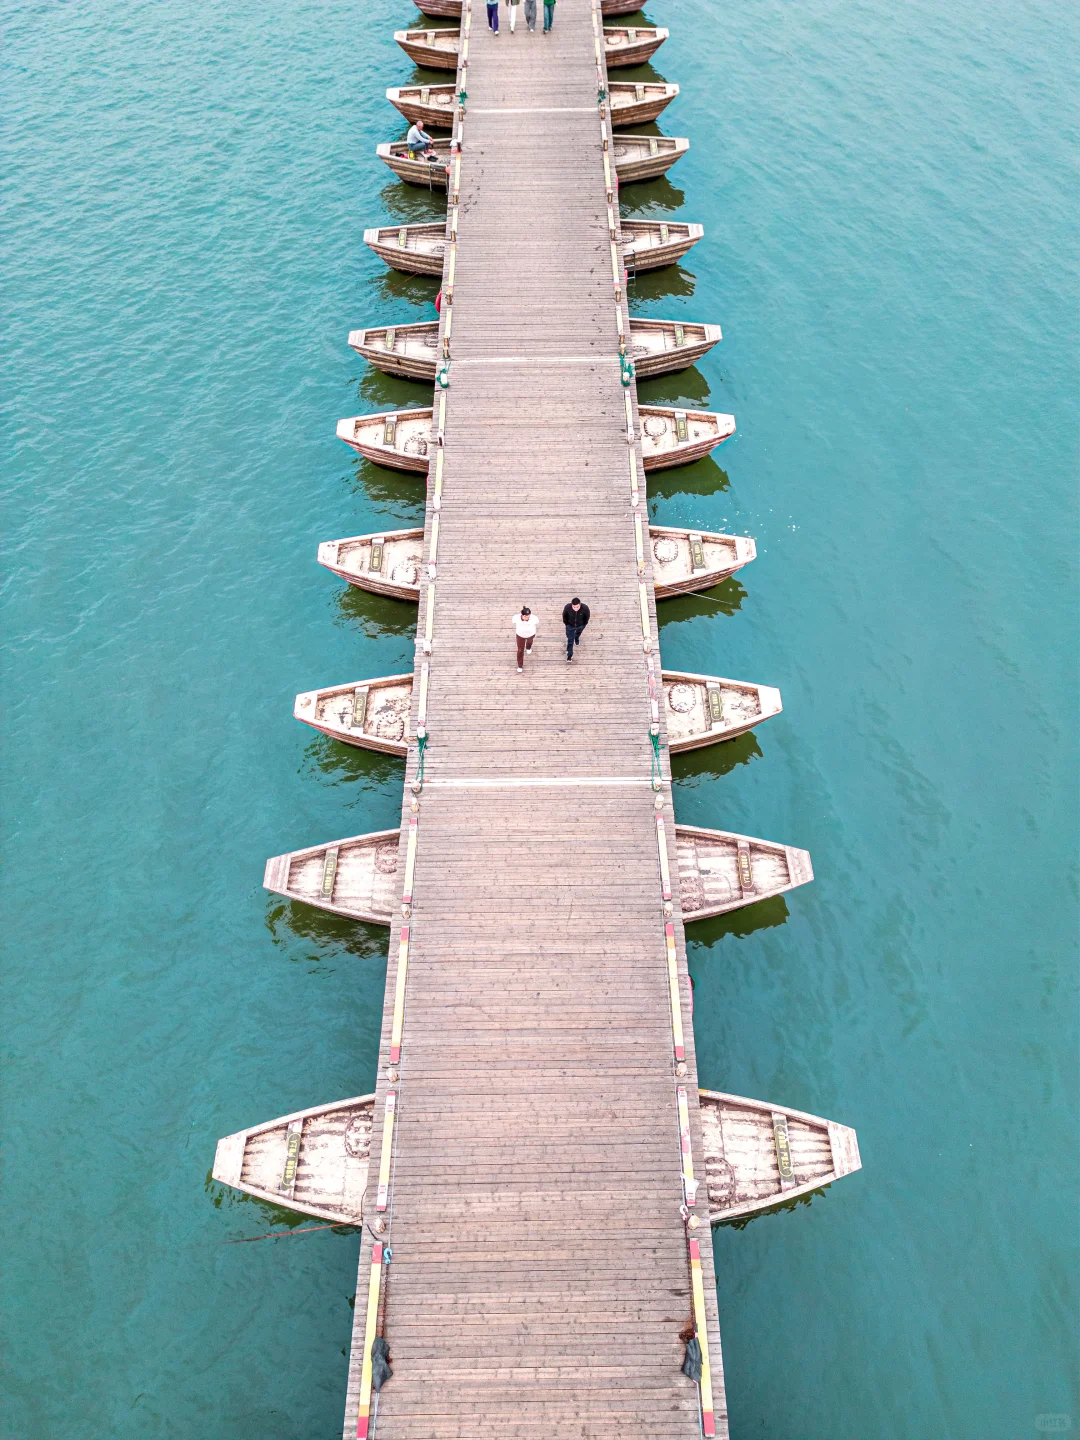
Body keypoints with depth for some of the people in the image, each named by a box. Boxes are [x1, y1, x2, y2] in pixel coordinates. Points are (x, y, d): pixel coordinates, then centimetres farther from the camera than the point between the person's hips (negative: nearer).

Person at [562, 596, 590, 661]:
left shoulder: (585, 608, -37)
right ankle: (569, 655, 28)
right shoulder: (567, 607, -36)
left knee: (578, 633, 33)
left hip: (580, 625, 1)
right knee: (570, 641, 10)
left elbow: (587, 616, -13)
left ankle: (577, 639, 69)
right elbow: (564, 616, -13)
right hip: (570, 626, -1)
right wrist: (566, 623, 1)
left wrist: (584, 624, 1)